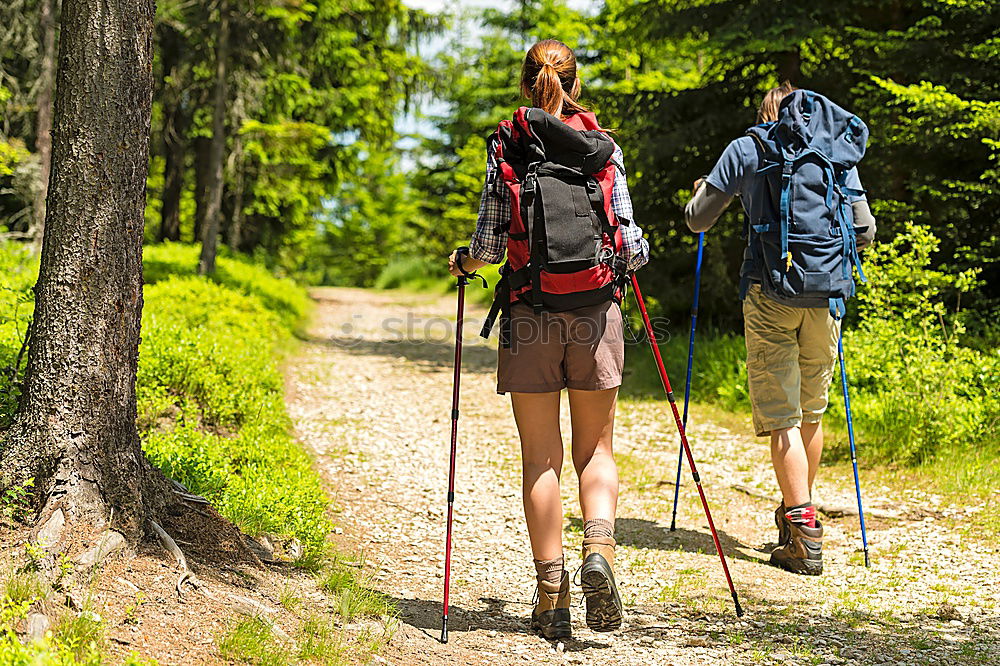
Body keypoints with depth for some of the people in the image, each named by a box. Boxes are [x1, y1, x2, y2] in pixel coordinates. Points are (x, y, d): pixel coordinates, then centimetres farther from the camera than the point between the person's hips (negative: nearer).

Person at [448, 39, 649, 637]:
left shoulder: (505, 150, 0)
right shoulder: (605, 148, 3)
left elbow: (489, 245, -5)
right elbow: (631, 244, 1)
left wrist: (463, 262, 17)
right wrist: (636, 255, 24)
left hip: (530, 313, -1)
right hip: (596, 311, 1)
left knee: (541, 457, 6)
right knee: (595, 450, 12)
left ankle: (551, 595, 4)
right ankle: (599, 550, -14)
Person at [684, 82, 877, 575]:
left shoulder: (745, 149, 6)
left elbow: (697, 220, 8)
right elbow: (864, 231, 11)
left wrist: (702, 192, 31)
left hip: (769, 291, -3)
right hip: (824, 294, 3)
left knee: (781, 417, -3)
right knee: (811, 412, 17)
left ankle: (803, 534, -11)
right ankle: (797, 513, 29)